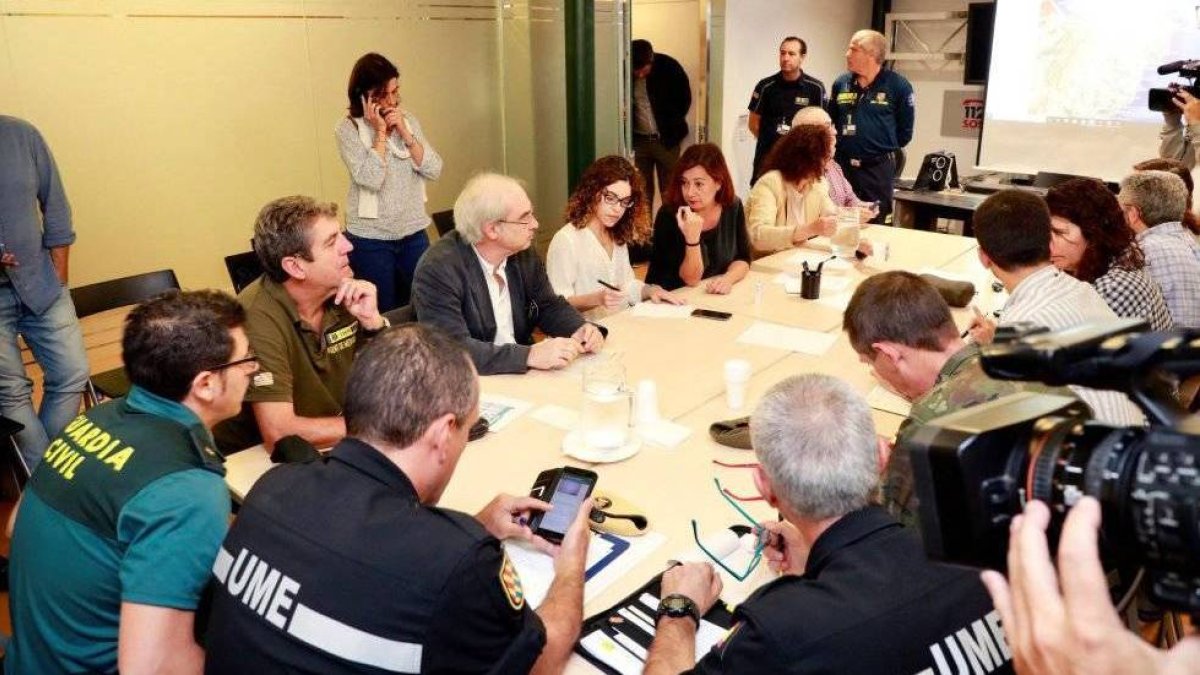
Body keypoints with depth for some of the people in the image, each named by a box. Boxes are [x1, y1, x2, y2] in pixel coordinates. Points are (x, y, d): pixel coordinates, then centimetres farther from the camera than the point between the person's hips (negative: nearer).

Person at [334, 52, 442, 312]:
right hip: (370, 240, -4)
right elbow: (371, 179, -22)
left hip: (414, 234, 4)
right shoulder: (348, 129, -10)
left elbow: (434, 171, -4)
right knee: (383, 314, 7)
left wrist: (404, 131, -12)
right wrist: (380, 132, -17)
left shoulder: (408, 120, 4)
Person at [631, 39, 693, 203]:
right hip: (638, 140, 1)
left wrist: (672, 126, -6)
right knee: (642, 191, 7)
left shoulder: (669, 67, -12)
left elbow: (685, 98, -1)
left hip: (666, 140, -1)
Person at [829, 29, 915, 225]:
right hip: (842, 165, 4)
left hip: (878, 167, -4)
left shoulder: (897, 85, -6)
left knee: (876, 224, 4)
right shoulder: (841, 83, 5)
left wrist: (885, 149, 6)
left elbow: (905, 130, 1)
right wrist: (843, 146, 12)